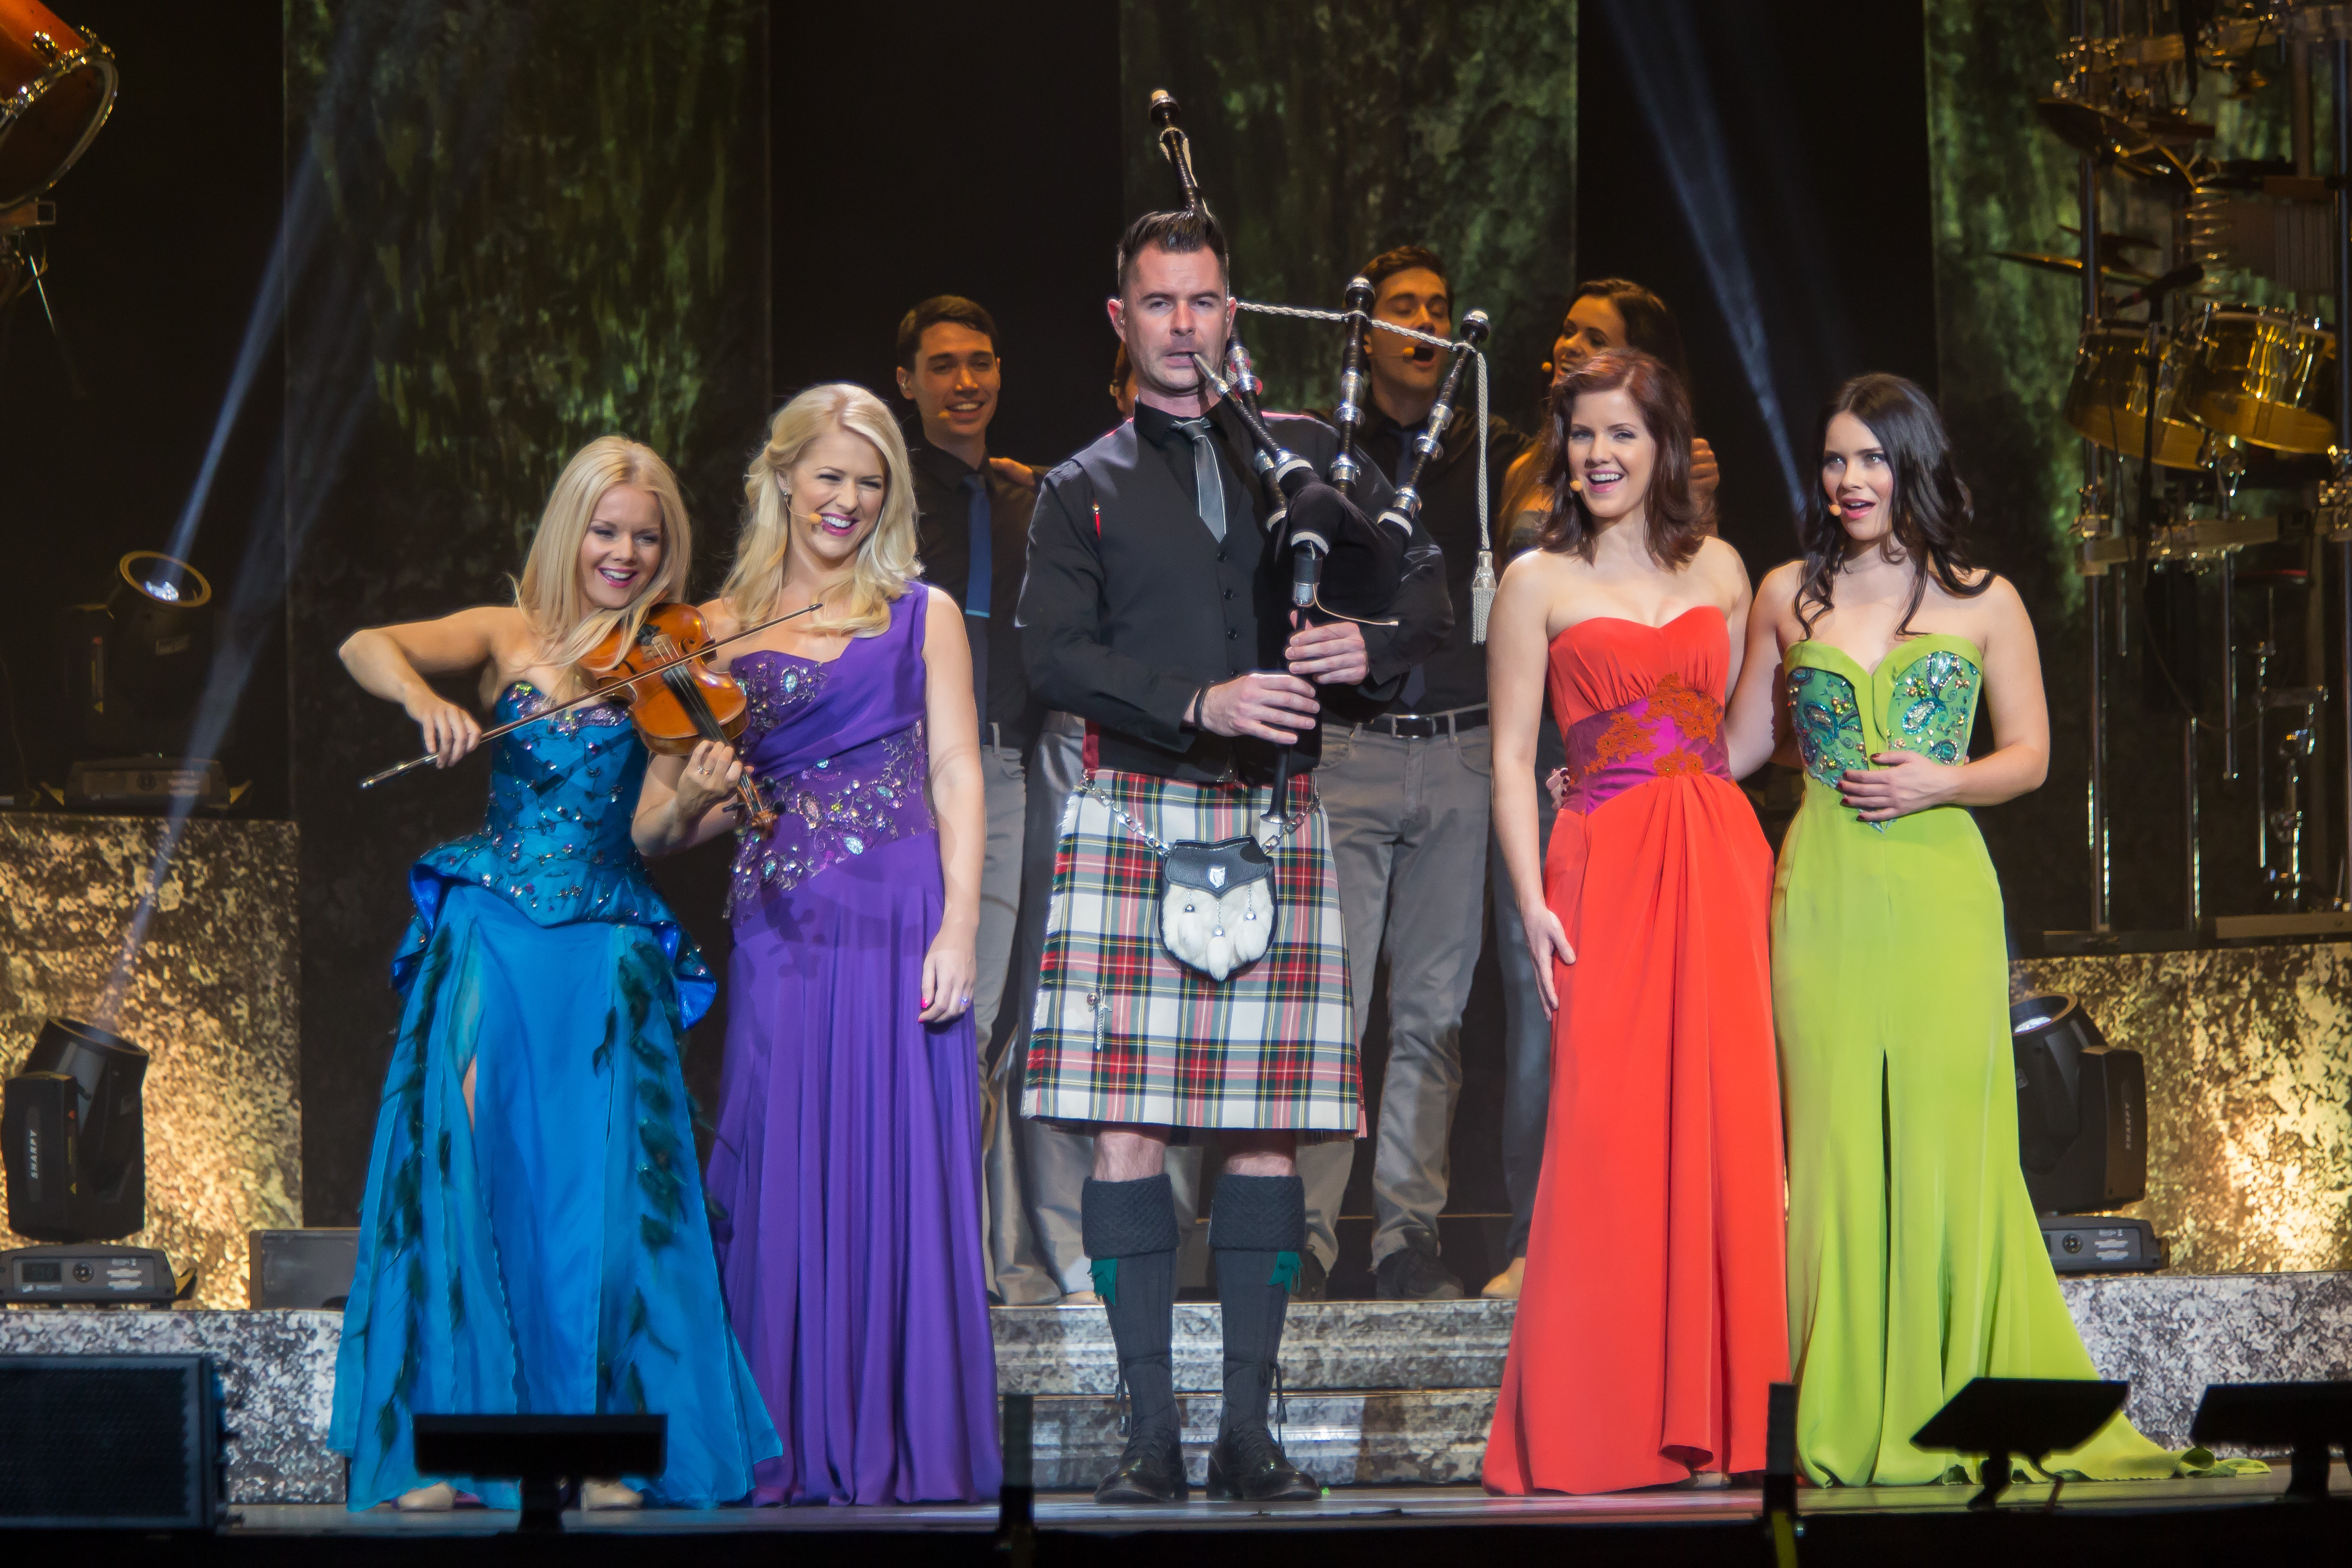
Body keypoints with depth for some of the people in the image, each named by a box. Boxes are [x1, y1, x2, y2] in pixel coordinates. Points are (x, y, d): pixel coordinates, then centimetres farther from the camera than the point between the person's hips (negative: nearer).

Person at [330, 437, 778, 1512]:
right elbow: (365, 648, -6)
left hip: (606, 953, 0)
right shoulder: (511, 638, 9)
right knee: (466, 1174, -10)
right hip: (493, 940, 0)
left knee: (601, 1186, -9)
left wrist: (702, 796, -26)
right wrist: (424, 699, -27)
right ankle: (447, 1437, -6)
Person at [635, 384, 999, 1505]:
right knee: (783, 1186, -2)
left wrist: (958, 927, -8)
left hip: (900, 920, -1)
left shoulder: (921, 615, 11)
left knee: (902, 1179, -3)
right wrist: (693, 803, -13)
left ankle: (907, 1454, 1)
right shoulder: (718, 631, 12)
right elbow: (656, 825, 11)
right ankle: (793, 1455, 3)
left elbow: (957, 778, 4)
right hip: (780, 933, 1)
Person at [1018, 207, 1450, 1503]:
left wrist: (1371, 647, -8)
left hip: (1276, 823, 2)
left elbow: (1425, 591, 15)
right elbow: (1054, 654, -3)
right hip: (1133, 815, -2)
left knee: (1267, 1132, -1)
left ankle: (1248, 1430, 4)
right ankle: (1150, 1431, -3)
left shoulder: (1307, 456, 16)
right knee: (1126, 1130, -7)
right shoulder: (1085, 491, 10)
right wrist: (1202, 702, -16)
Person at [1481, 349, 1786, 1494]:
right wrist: (1531, 904, -8)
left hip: (1722, 863, 3)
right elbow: (1511, 758, 1)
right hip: (1607, 872, -3)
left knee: (1728, 1134, -1)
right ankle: (1593, 1432, -4)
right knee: (1609, 1135, -8)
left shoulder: (1720, 571, 14)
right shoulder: (1538, 583, 5)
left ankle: (1721, 1421, 3)